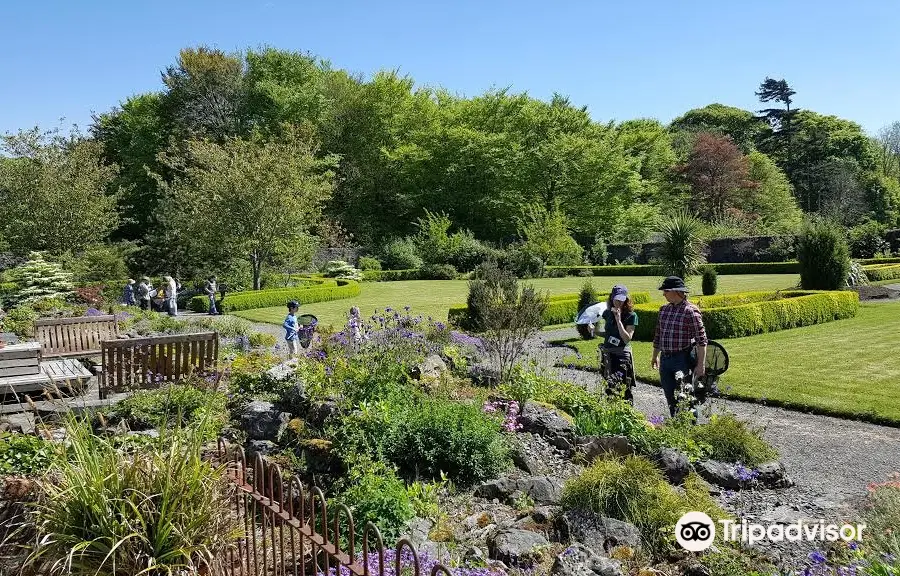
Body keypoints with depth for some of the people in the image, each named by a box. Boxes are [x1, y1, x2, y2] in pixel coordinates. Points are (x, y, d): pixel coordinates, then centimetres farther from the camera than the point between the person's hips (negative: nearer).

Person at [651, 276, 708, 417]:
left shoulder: (691, 311, -12)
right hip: (665, 359, 7)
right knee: (669, 397, 14)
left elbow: (701, 340, -13)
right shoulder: (664, 310, 9)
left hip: (682, 359, -7)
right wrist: (655, 356, 25)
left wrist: (701, 365, -16)